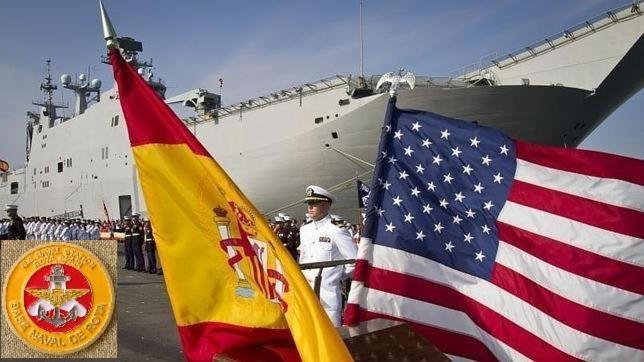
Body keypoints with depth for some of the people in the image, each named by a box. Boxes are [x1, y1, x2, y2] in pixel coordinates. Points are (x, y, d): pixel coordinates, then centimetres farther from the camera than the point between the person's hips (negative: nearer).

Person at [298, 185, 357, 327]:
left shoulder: (337, 231, -11)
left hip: (327, 296, -6)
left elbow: (354, 261, -6)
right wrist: (303, 276, 10)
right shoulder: (304, 230, 9)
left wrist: (337, 277, 0)